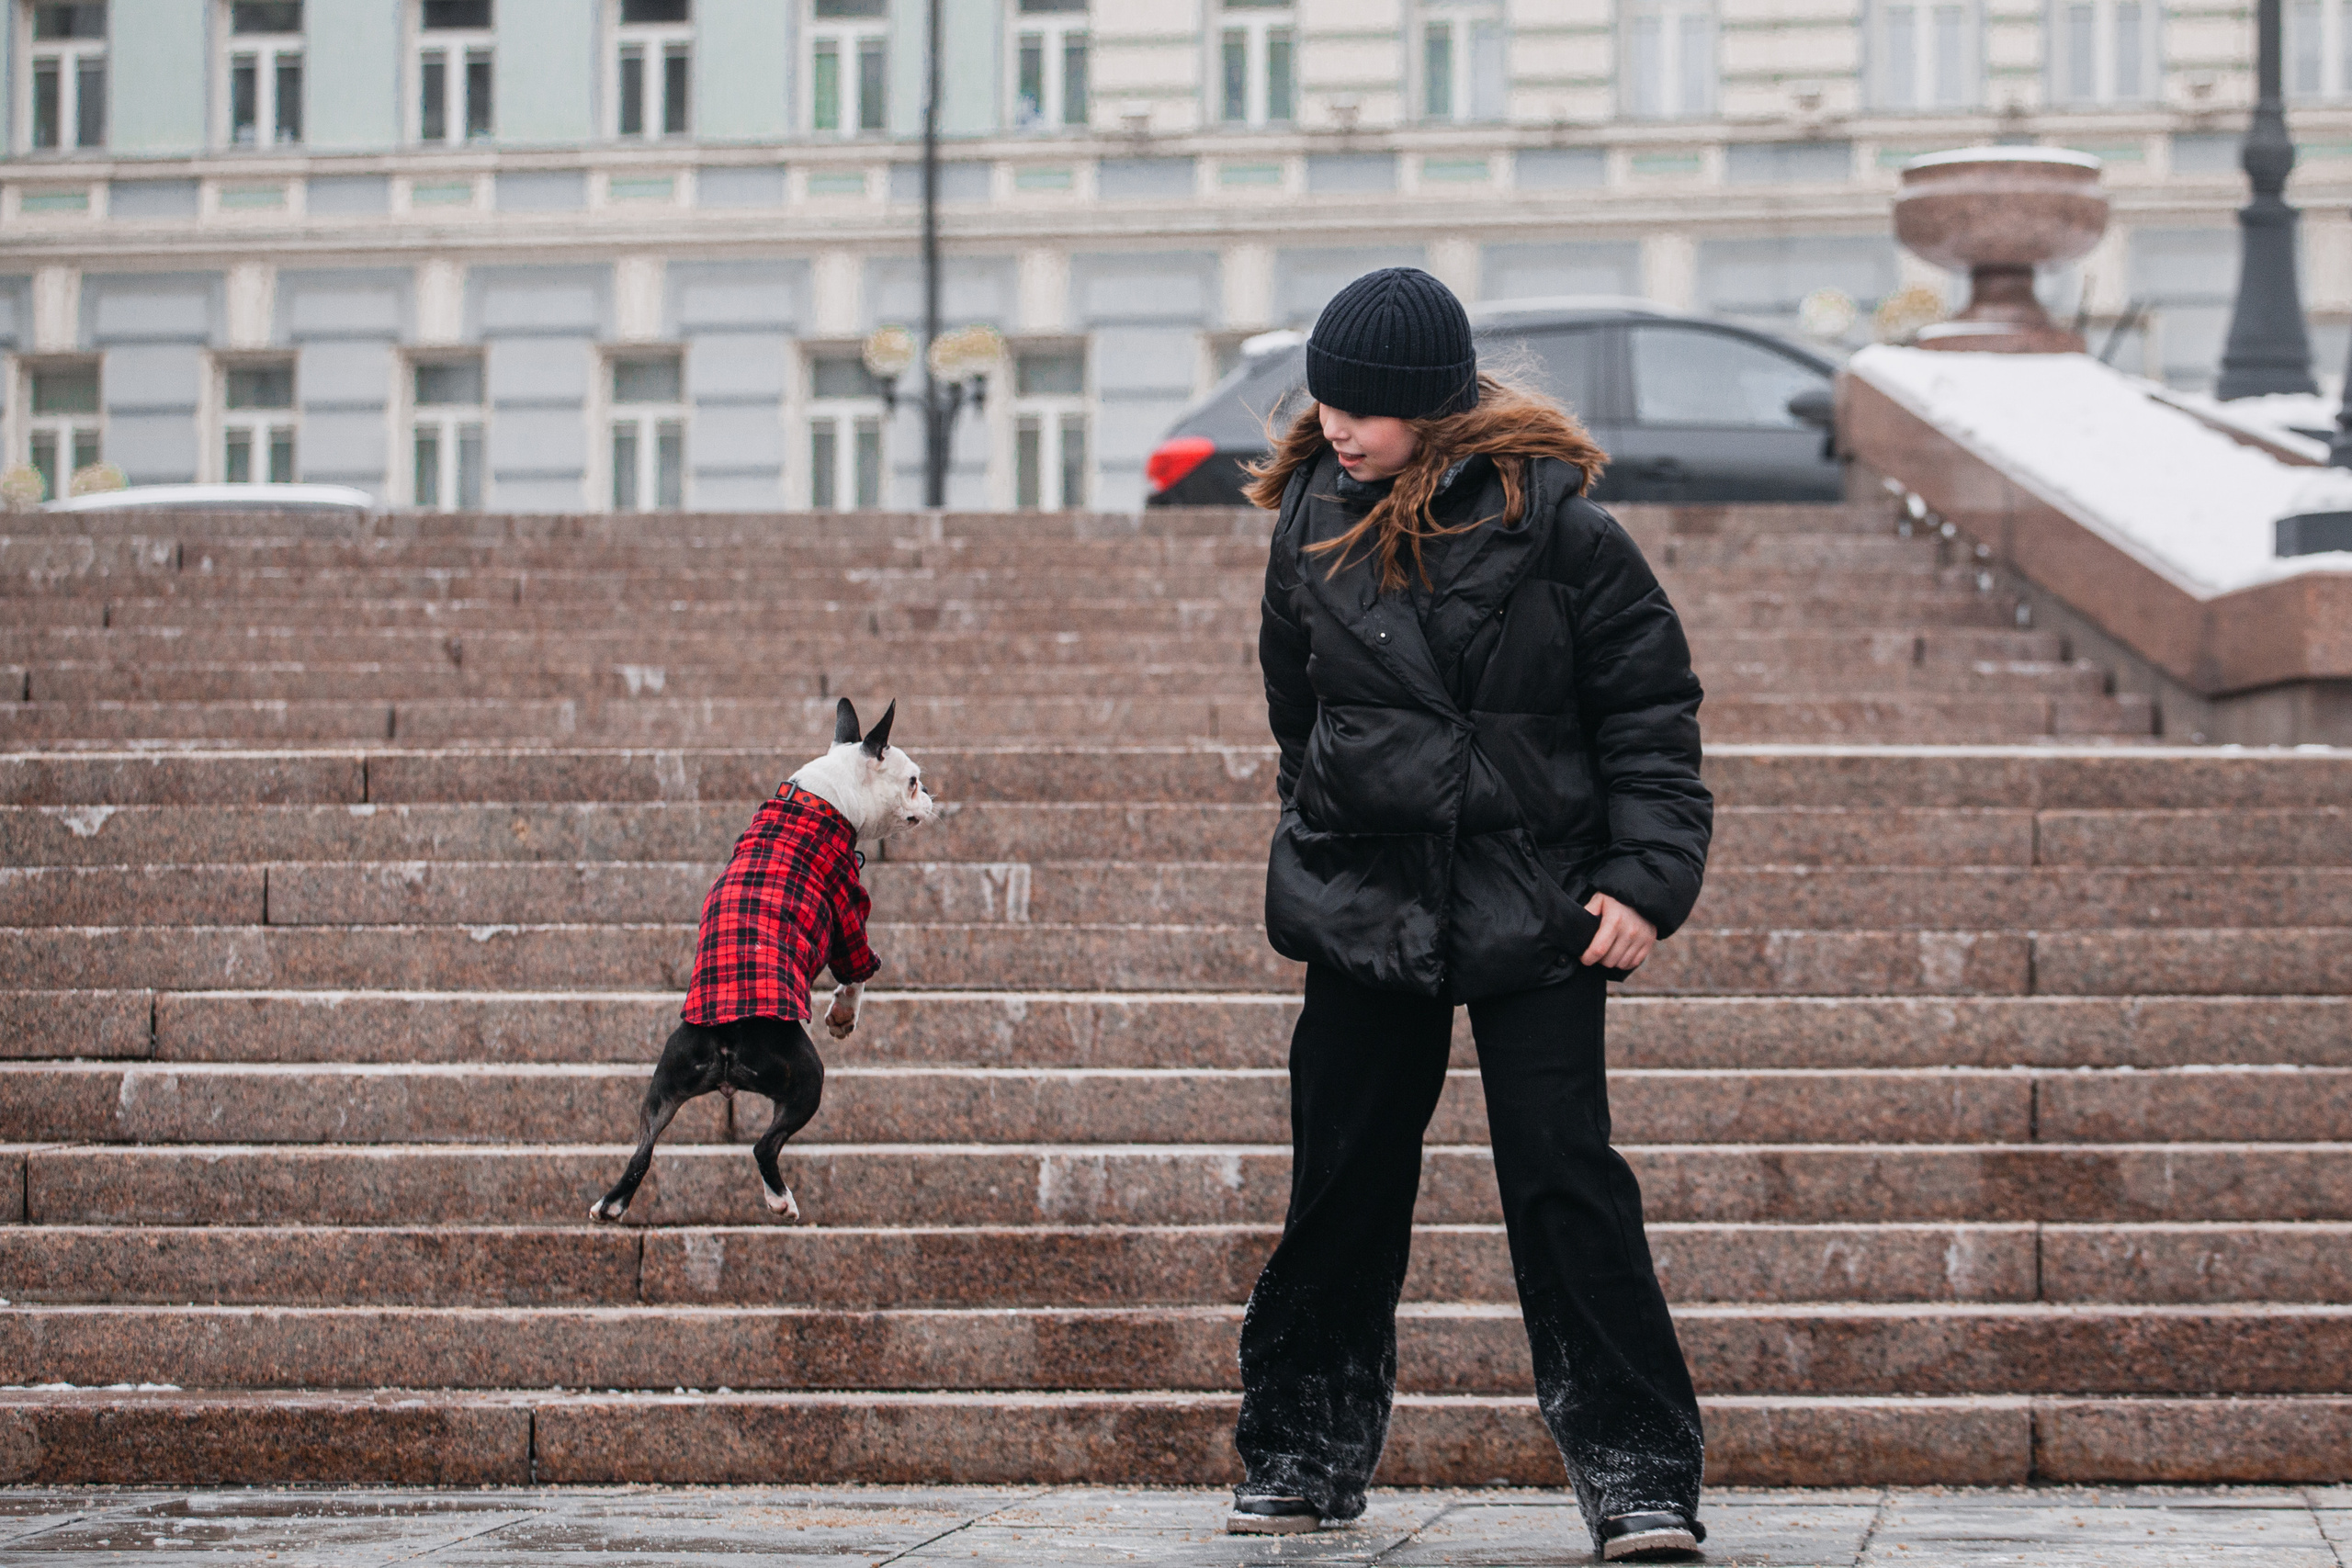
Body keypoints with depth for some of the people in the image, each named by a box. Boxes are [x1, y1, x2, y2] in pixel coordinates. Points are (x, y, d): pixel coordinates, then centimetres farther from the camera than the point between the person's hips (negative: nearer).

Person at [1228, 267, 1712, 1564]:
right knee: (1343, 1184, 8)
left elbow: (1650, 713, -4)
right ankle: (1303, 1455, 22)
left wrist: (1647, 879, -11)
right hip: (1366, 907, 3)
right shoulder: (1311, 526, 2)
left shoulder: (1553, 526, -9)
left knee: (1564, 1177, -9)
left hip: (1533, 912, -3)